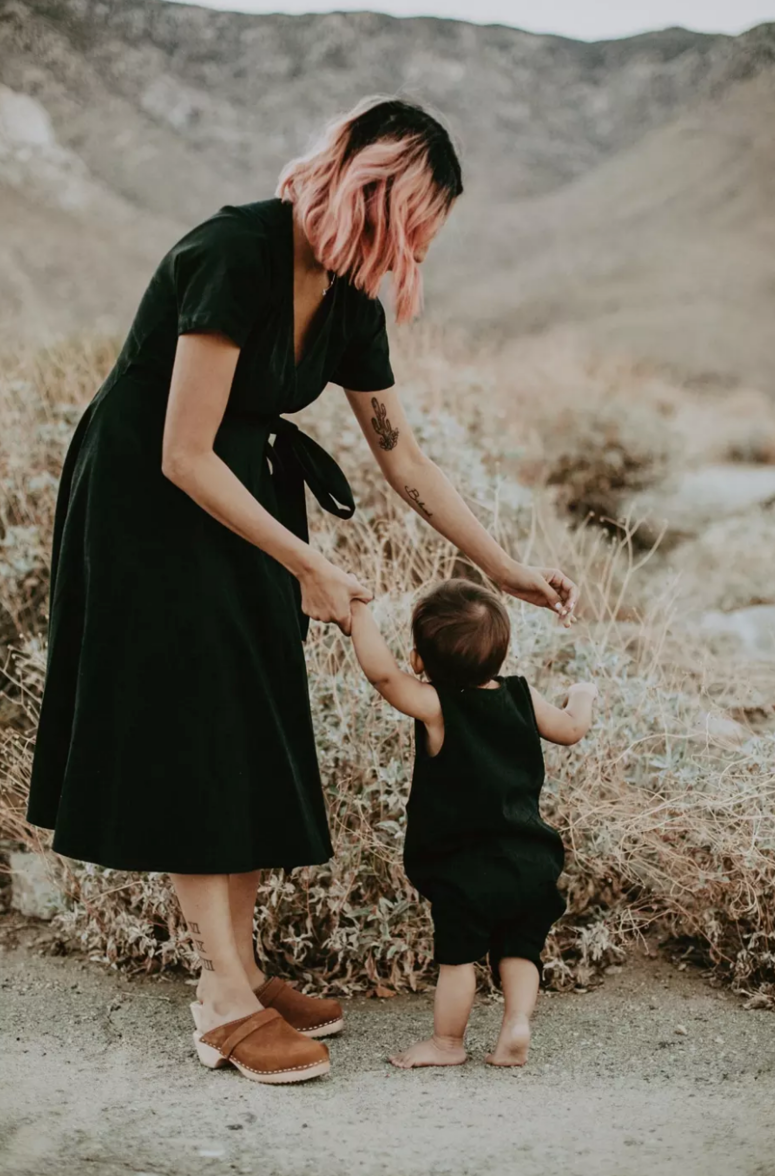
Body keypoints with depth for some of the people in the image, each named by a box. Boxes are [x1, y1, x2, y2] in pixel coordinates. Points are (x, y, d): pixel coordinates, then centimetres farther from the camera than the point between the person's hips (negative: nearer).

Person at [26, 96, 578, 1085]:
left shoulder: (349, 303, -2)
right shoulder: (235, 258, -27)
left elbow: (402, 456, 7)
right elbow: (185, 457, -26)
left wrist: (504, 570, 7)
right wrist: (307, 566, -20)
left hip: (239, 505, 8)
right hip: (146, 510, -8)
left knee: (252, 736, 6)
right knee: (194, 736, -7)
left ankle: (235, 974, 15)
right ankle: (228, 1006, -1)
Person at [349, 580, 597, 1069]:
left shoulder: (435, 707, -14)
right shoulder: (522, 696, 3)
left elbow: (381, 669, -26)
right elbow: (572, 730, 17)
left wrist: (359, 609, -15)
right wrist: (583, 696, 38)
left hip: (467, 867, -5)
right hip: (532, 859, 5)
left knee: (457, 954, 6)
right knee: (519, 949, 17)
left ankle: (448, 1041, 16)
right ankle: (517, 1027, 9)